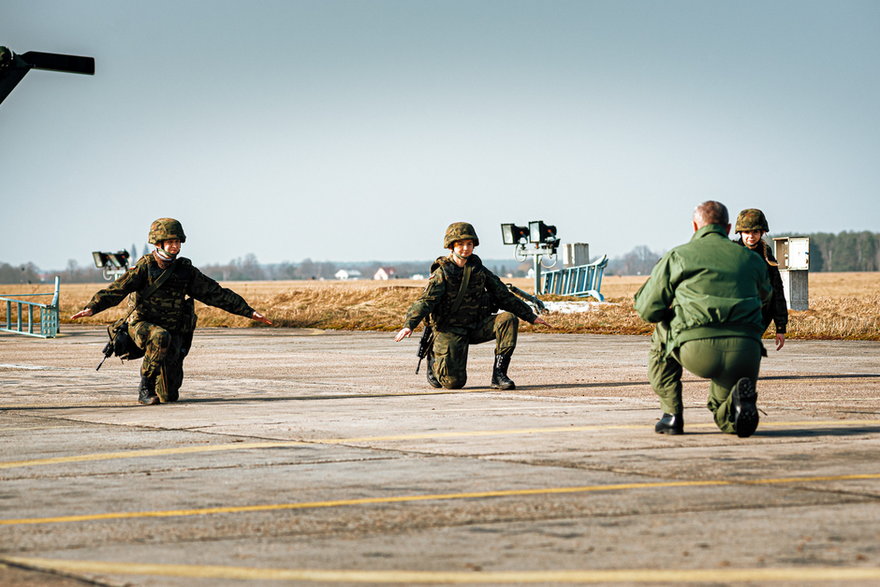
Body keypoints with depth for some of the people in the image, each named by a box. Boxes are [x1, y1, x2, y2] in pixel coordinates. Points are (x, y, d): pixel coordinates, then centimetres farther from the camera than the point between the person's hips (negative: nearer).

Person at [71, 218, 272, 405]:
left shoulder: (185, 270, 4)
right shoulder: (145, 267, -6)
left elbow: (216, 293, 7)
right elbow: (116, 290, -16)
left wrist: (249, 311, 4)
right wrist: (92, 307, -34)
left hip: (174, 331, 3)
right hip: (143, 326, -3)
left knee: (169, 395, -6)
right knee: (161, 337, -40)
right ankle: (145, 386, -23)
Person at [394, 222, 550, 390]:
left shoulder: (479, 270, 7)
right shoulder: (442, 273, -7)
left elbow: (503, 296, 13)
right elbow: (425, 301, -19)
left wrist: (530, 316, 12)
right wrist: (409, 325, -36)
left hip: (477, 326, 5)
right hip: (450, 330, -4)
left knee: (509, 319, -22)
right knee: (454, 382, -16)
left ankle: (499, 375, -18)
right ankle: (434, 358, 20)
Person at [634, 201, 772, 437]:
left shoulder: (677, 256, 12)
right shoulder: (752, 259, 20)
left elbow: (648, 310, 10)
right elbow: (765, 297, 41)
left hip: (697, 352, -2)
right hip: (744, 355, 2)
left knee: (661, 336, 33)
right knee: (728, 421, 27)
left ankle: (672, 414, 21)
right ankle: (739, 399, -10)